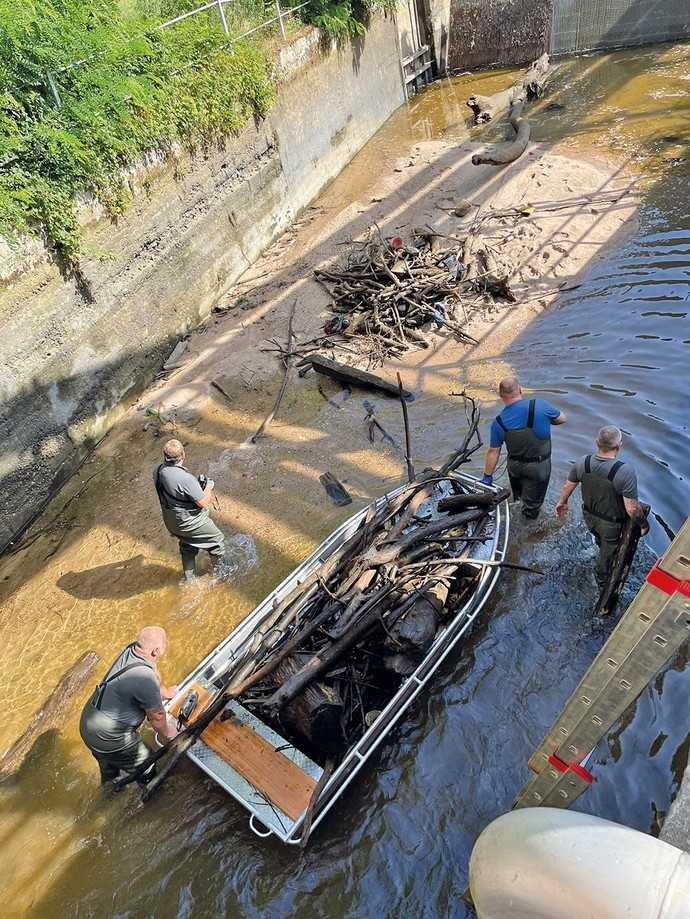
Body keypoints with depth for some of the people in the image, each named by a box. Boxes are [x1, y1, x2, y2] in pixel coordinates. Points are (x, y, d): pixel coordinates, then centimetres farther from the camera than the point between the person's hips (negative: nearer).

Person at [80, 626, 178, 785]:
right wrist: (166, 733, 6)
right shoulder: (145, 679, -34)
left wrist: (166, 692, 30)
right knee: (146, 769, 16)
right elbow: (156, 716, -15)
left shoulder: (132, 649, -11)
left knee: (109, 767, 36)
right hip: (107, 738, -8)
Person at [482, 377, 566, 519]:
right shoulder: (541, 405, -20)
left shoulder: (498, 422, -13)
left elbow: (493, 451, -6)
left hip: (515, 466, 3)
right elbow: (561, 418, -2)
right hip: (539, 467, -2)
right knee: (531, 507, 13)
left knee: (519, 497, 30)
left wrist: (487, 476, 5)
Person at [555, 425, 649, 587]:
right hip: (611, 524, -4)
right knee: (608, 551, 26)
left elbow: (568, 487, -5)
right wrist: (643, 524, -10)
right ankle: (602, 579, 51)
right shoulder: (625, 471, -36)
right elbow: (632, 508, -29)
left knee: (601, 541, 36)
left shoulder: (583, 463, -21)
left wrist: (562, 502, 16)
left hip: (589, 516, 4)